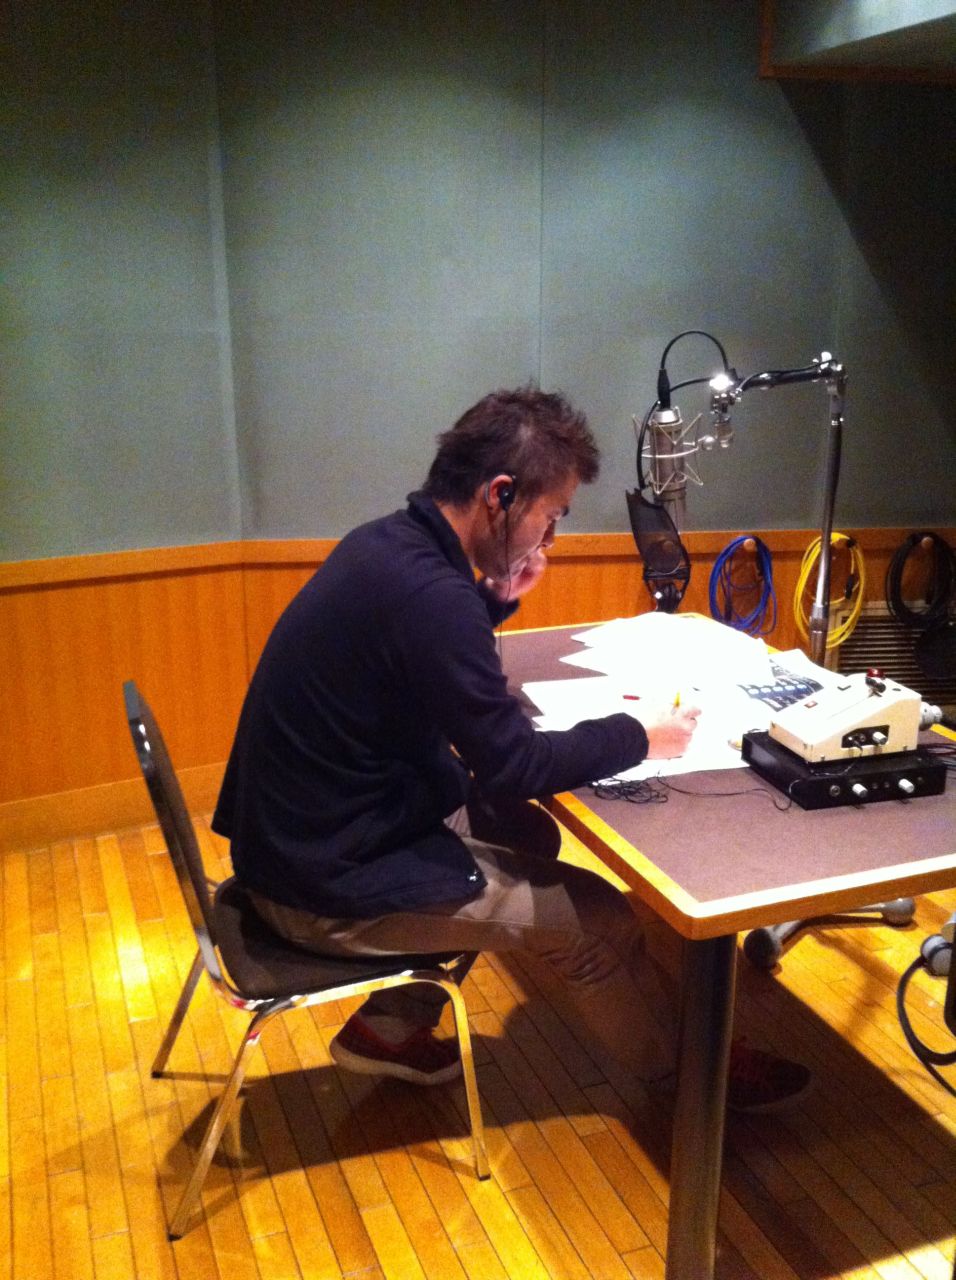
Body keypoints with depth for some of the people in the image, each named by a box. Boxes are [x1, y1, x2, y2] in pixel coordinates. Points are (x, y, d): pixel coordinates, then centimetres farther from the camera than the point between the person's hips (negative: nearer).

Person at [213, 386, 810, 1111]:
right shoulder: (428, 594, -29)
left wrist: (500, 598, 1)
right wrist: (640, 738, -7)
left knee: (531, 836, 20)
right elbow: (511, 766, -21)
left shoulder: (388, 544, 0)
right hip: (331, 886, -9)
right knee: (601, 919, -2)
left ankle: (393, 1024, 25)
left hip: (307, 830, 9)